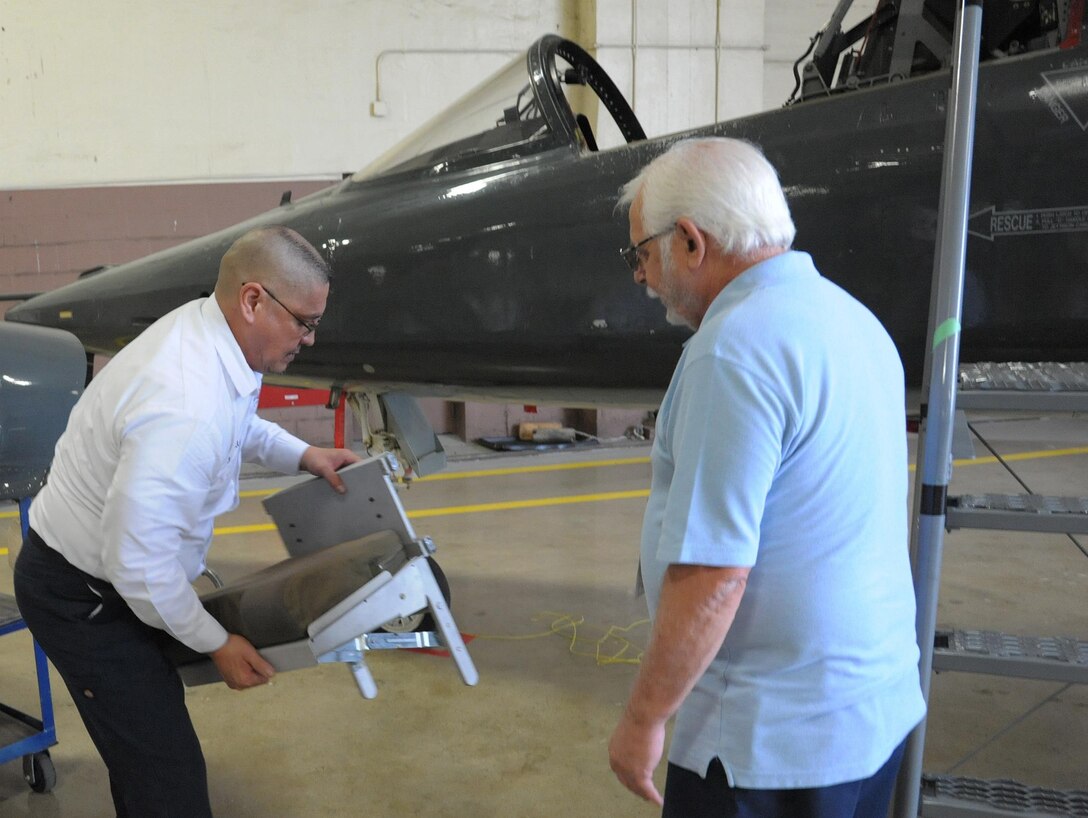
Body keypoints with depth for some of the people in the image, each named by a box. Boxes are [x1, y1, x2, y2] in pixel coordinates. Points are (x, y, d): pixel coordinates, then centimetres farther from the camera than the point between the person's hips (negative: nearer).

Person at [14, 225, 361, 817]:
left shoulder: (203, 326, -7)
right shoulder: (186, 408, -36)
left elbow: (238, 423, 17)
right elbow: (138, 562, -30)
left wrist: (303, 456, 7)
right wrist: (216, 643, -17)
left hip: (111, 573, 9)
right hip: (83, 599, -9)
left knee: (143, 746, 24)